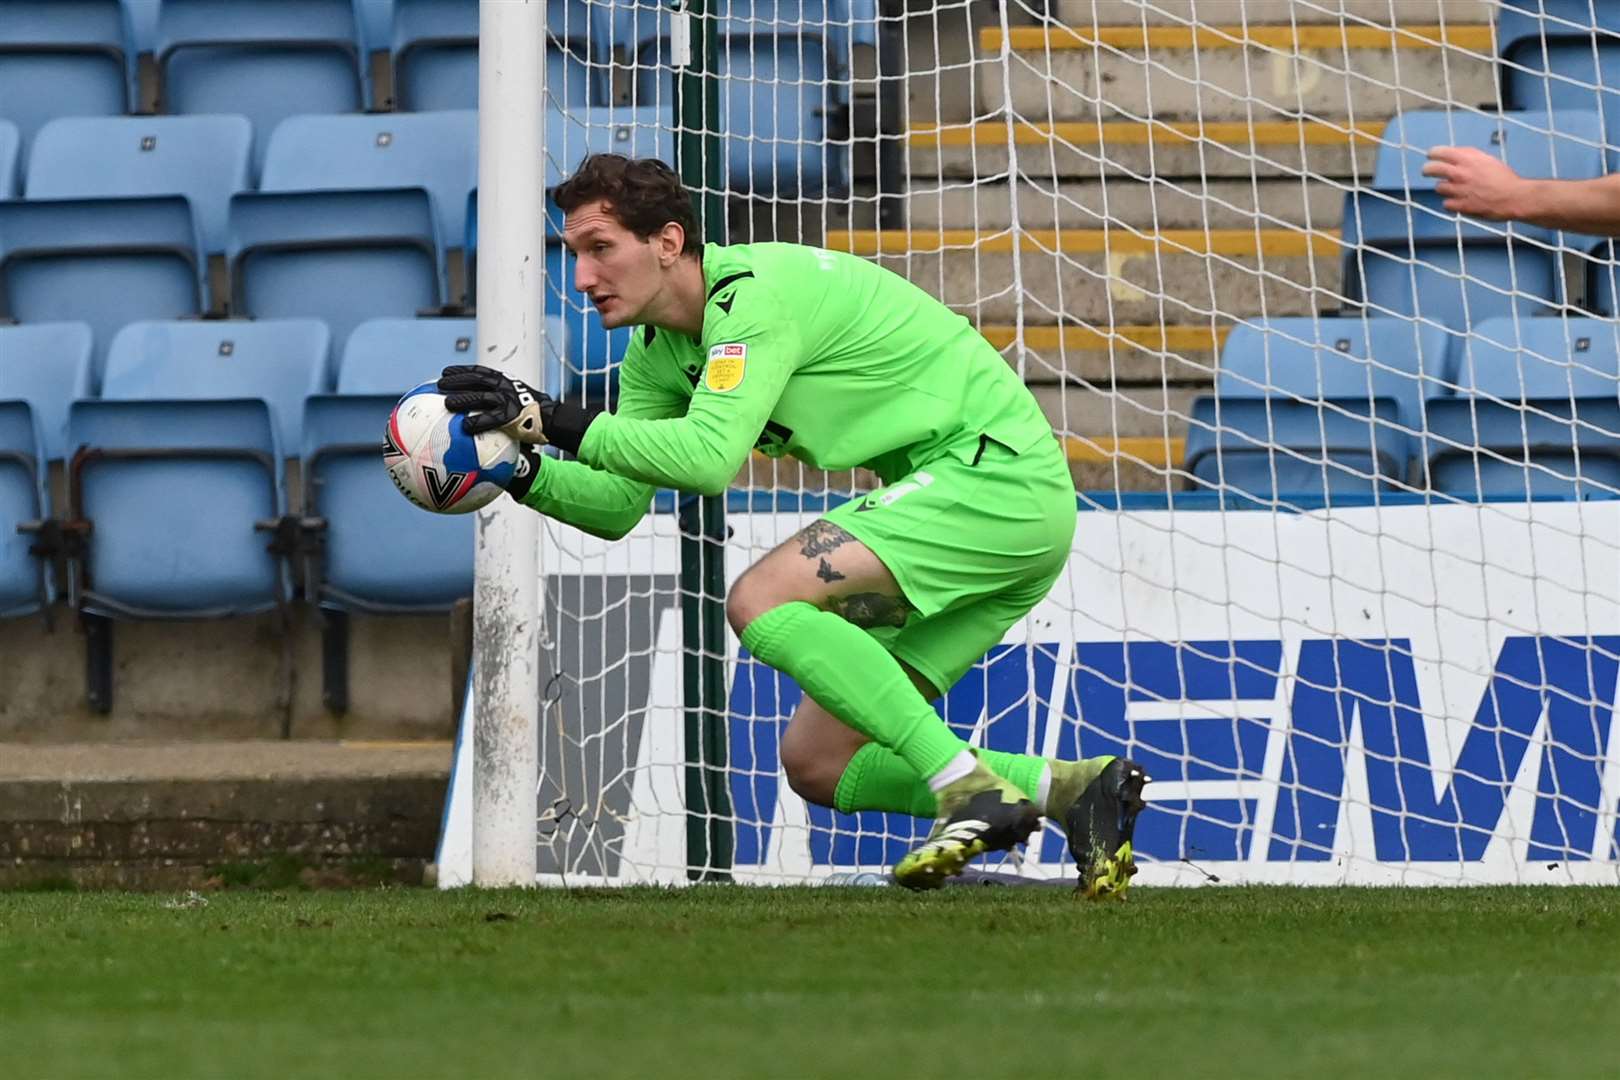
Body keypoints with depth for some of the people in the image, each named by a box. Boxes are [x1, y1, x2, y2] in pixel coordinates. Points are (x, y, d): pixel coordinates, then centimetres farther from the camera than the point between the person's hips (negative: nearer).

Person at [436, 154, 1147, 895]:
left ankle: (970, 788, -25)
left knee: (760, 599, -24)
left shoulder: (756, 294, -20)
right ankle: (1071, 787, 1)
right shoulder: (658, 349, 8)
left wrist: (555, 420, -30)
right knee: (815, 763, 3)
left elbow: (710, 456, -32)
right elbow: (618, 505, 7)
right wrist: (526, 473, -11)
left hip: (998, 472, -10)